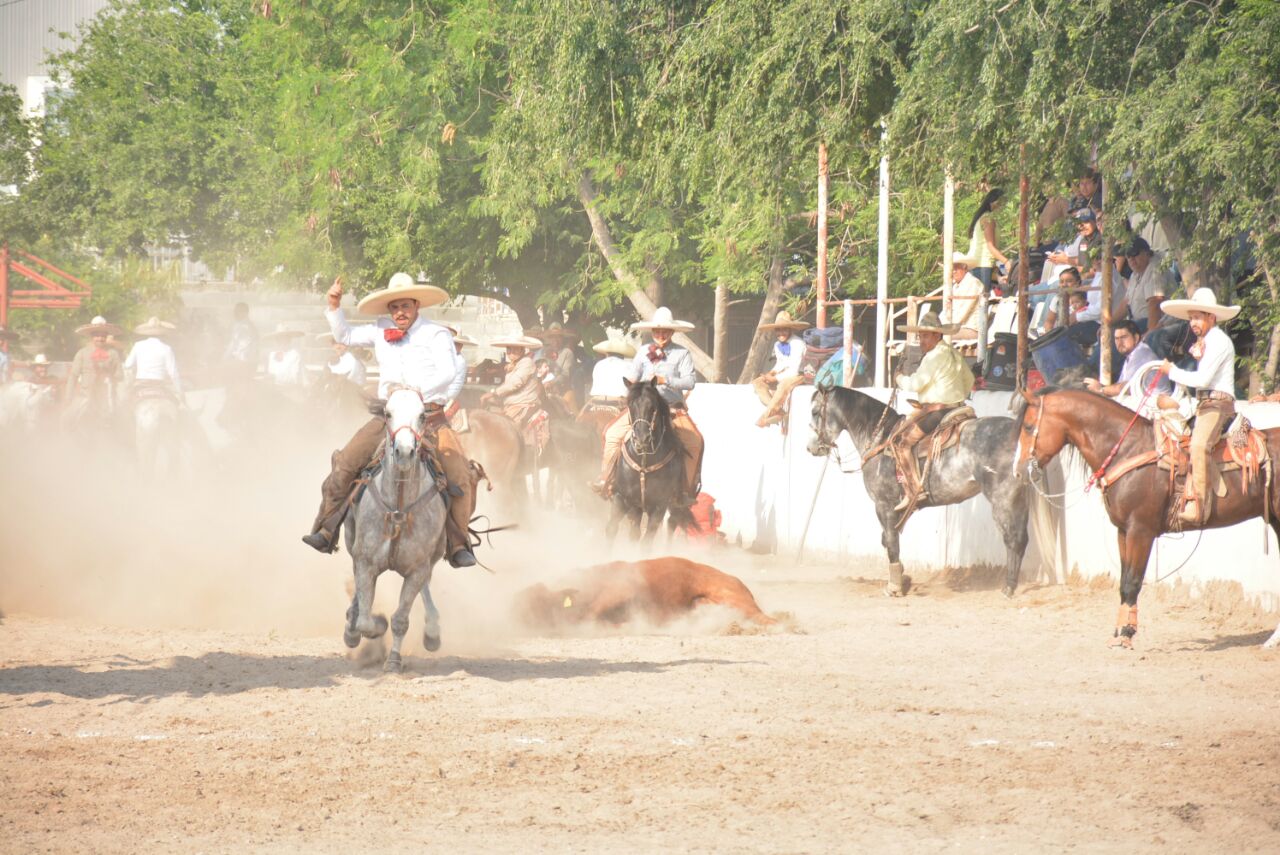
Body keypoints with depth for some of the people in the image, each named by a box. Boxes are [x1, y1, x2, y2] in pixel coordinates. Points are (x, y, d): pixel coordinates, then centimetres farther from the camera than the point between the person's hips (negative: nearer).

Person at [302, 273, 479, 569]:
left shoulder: (436, 334, 0)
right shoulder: (380, 332, 13)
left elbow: (448, 371, -13)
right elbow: (345, 336, 24)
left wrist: (420, 390, -27)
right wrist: (334, 308, 8)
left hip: (430, 414, -3)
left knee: (459, 475, -18)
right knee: (346, 463, -12)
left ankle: (458, 545, -8)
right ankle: (326, 531, -6)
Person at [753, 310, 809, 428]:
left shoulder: (797, 344, -17)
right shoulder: (777, 345, 6)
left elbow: (794, 370, -20)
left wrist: (775, 378, -19)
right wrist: (772, 372, -6)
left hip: (797, 377, -8)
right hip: (782, 376, 8)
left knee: (783, 385, -41)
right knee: (757, 383, -12)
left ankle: (765, 416, -31)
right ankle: (778, 412, -26)